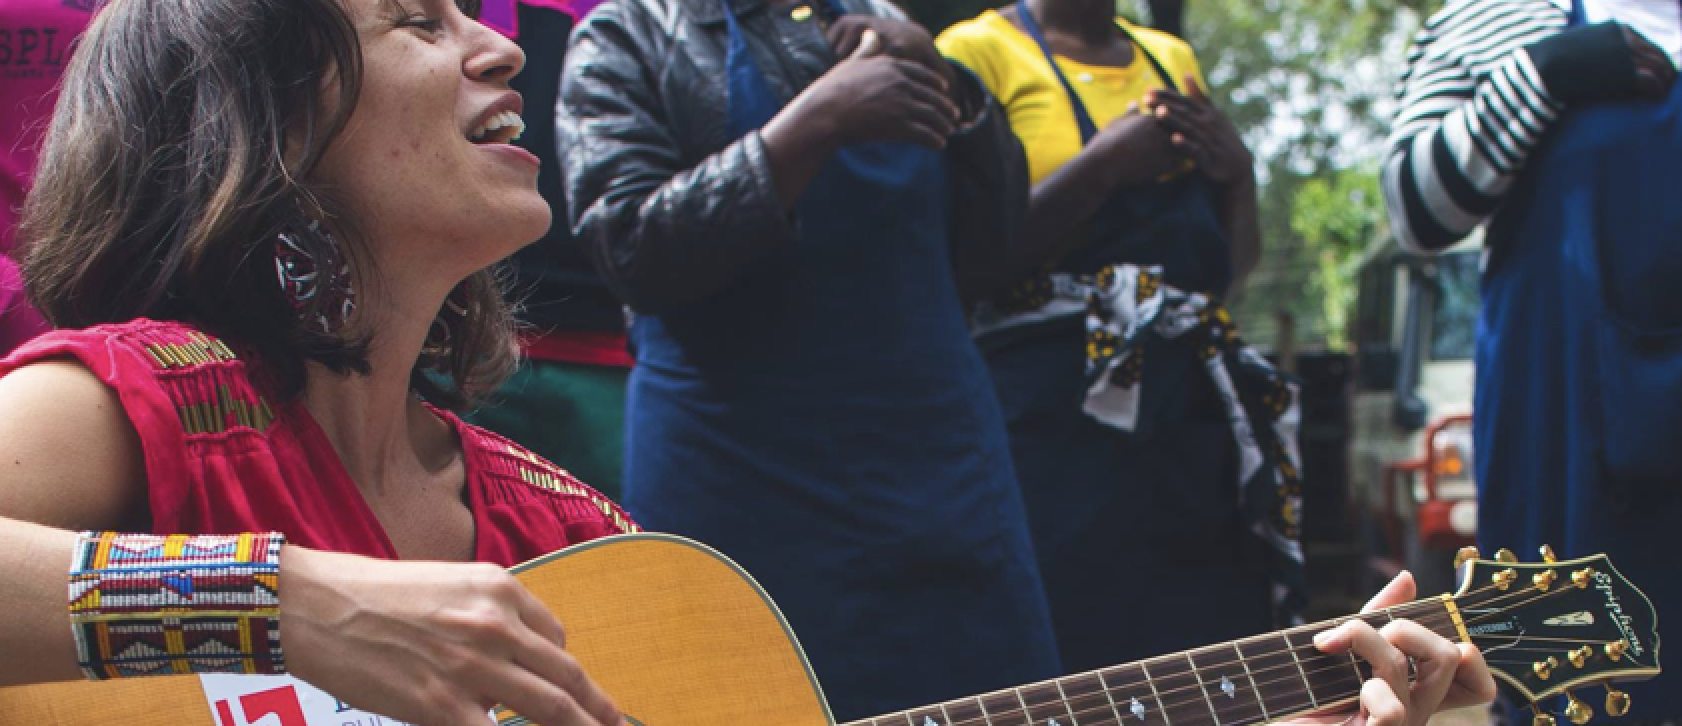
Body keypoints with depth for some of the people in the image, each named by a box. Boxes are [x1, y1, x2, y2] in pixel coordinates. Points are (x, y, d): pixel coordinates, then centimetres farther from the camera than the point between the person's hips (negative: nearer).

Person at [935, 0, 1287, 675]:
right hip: (1054, 416, -6)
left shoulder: (1171, 58, 17)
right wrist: (1106, 163, -16)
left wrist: (1238, 169, 2)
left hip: (1198, 414, 6)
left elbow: (1235, 264, 20)